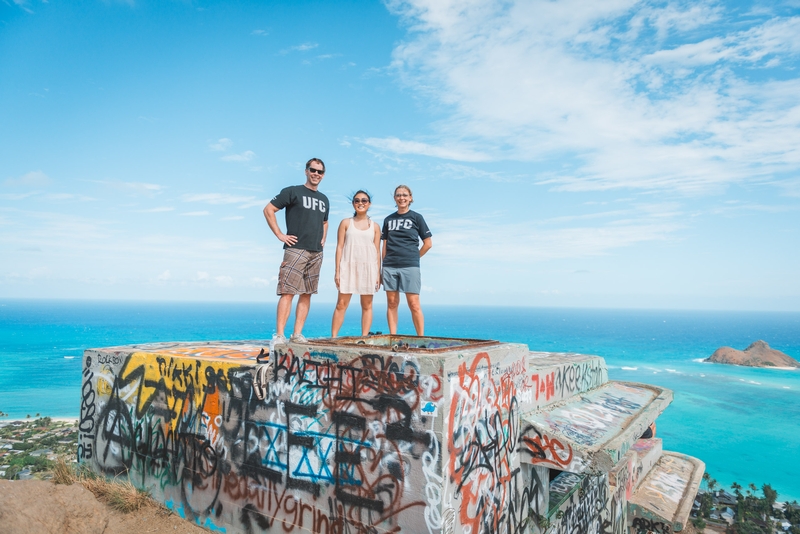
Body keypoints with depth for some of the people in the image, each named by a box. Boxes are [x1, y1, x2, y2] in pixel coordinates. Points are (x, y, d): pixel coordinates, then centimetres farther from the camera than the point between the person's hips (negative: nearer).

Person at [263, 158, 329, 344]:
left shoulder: (324, 199, 18)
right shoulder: (293, 192, 0)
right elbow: (268, 209, -4)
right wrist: (280, 234, -9)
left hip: (316, 253, 6)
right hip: (296, 249, -6)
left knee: (307, 294, 5)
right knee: (288, 292, -11)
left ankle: (297, 333, 10)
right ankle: (279, 335, -11)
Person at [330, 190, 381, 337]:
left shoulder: (375, 226, 10)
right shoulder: (346, 223, 7)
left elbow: (377, 251, 9)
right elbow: (339, 247, 4)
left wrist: (378, 273, 3)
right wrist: (337, 270, -3)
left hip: (369, 268, 1)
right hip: (348, 266, -1)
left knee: (367, 305, 3)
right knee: (341, 304, -3)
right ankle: (333, 337, 1)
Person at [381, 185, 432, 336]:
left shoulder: (416, 217, 5)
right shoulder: (388, 220, 14)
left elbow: (428, 243, 5)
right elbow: (385, 245, 13)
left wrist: (414, 257, 6)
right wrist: (382, 268, 8)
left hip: (410, 266, -3)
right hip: (390, 267, 3)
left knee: (414, 304, -6)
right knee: (392, 303, 4)